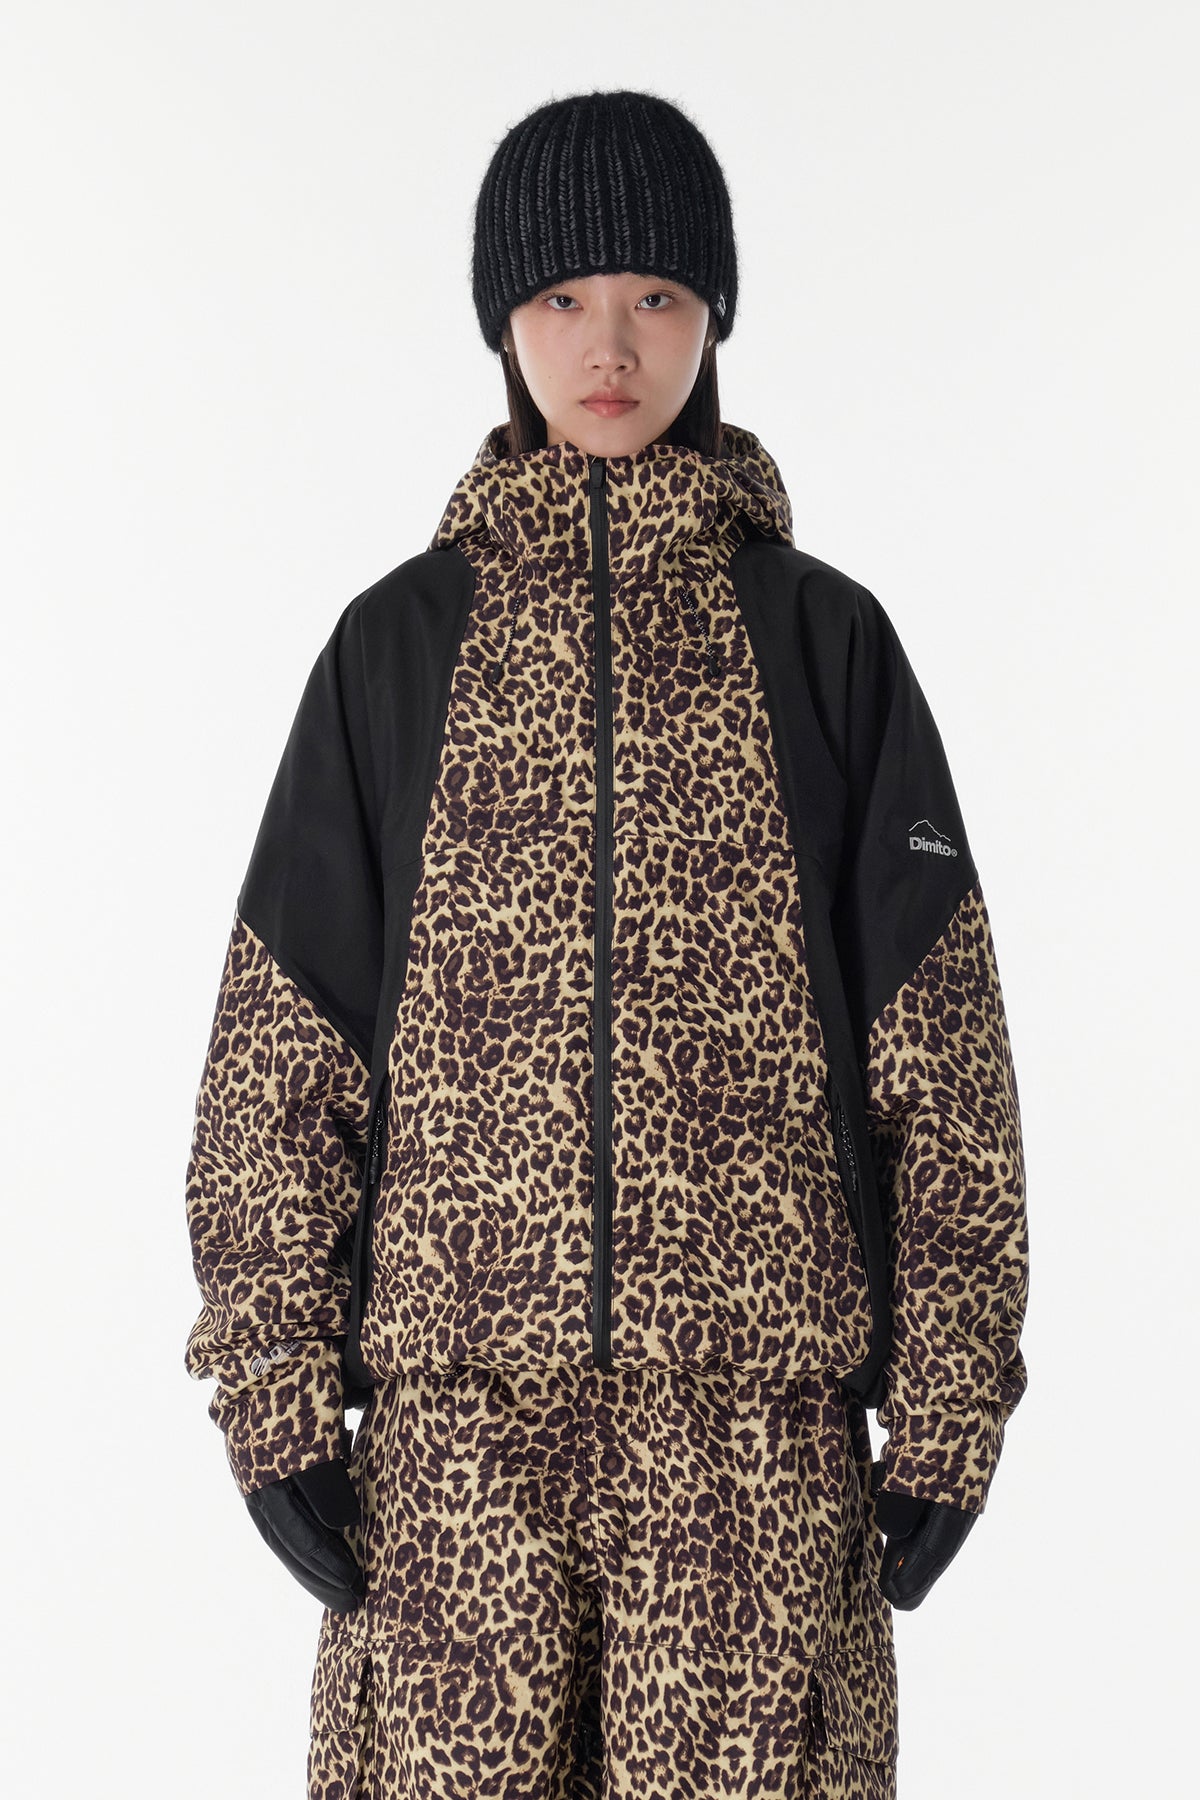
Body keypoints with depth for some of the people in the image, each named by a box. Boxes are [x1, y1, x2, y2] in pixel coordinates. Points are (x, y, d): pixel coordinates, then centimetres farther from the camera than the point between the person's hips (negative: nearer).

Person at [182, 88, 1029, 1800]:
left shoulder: (821, 636, 7)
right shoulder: (402, 641, 8)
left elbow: (942, 1036, 4)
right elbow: (278, 1036, 5)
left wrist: (949, 1402, 0)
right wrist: (275, 1390, -1)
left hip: (760, 1402, 0)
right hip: (454, 1397, 1)